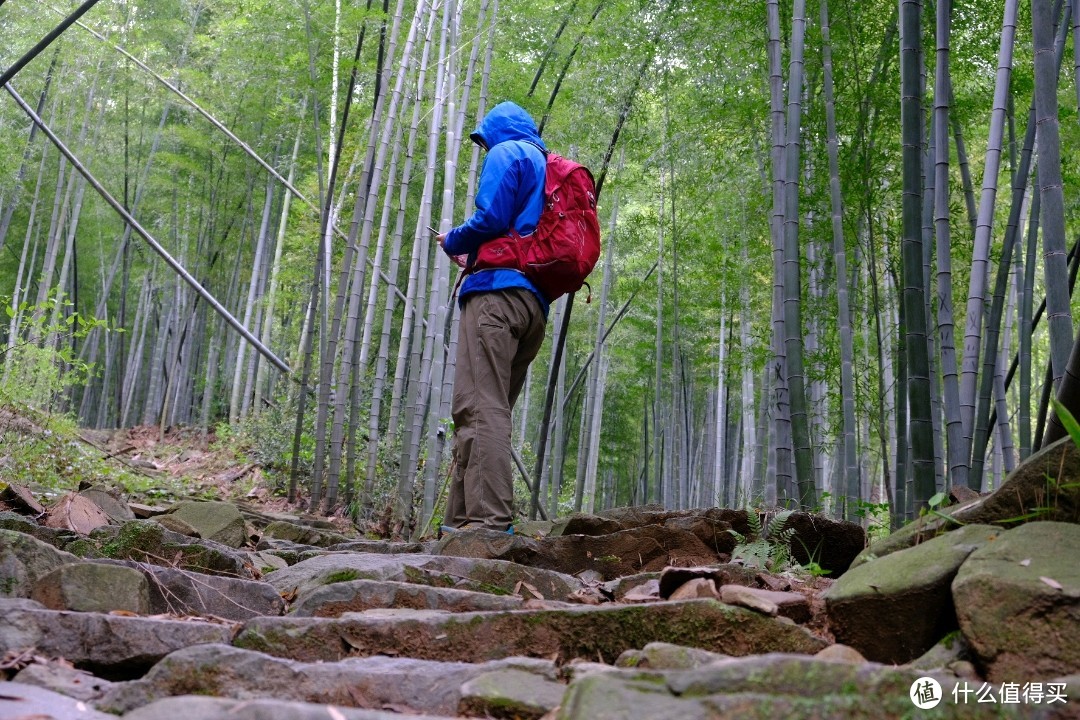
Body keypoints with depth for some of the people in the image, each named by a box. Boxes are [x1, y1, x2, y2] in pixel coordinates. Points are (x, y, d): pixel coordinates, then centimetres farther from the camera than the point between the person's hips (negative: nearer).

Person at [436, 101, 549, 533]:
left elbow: (490, 218, -9)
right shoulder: (548, 169, 30)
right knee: (489, 411, 6)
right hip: (535, 303, 9)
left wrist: (452, 243, 9)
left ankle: (488, 521, -26)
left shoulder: (507, 153, 5)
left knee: (479, 408, -17)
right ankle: (461, 521, 4)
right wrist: (474, 256, 30)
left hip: (498, 292, -9)